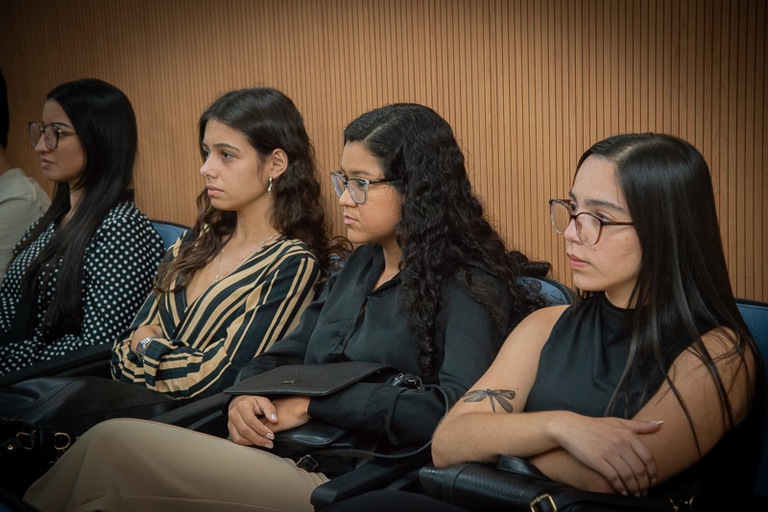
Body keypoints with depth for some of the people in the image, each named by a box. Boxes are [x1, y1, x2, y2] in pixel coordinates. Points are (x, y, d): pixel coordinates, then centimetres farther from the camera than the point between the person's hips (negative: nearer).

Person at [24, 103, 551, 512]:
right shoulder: (361, 265, 18)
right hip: (287, 456, 7)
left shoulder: (468, 287, -7)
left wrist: (315, 402, -14)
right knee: (111, 442, -16)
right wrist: (247, 394, -4)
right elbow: (286, 352, 21)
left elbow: (457, 409, -22)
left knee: (114, 444, -19)